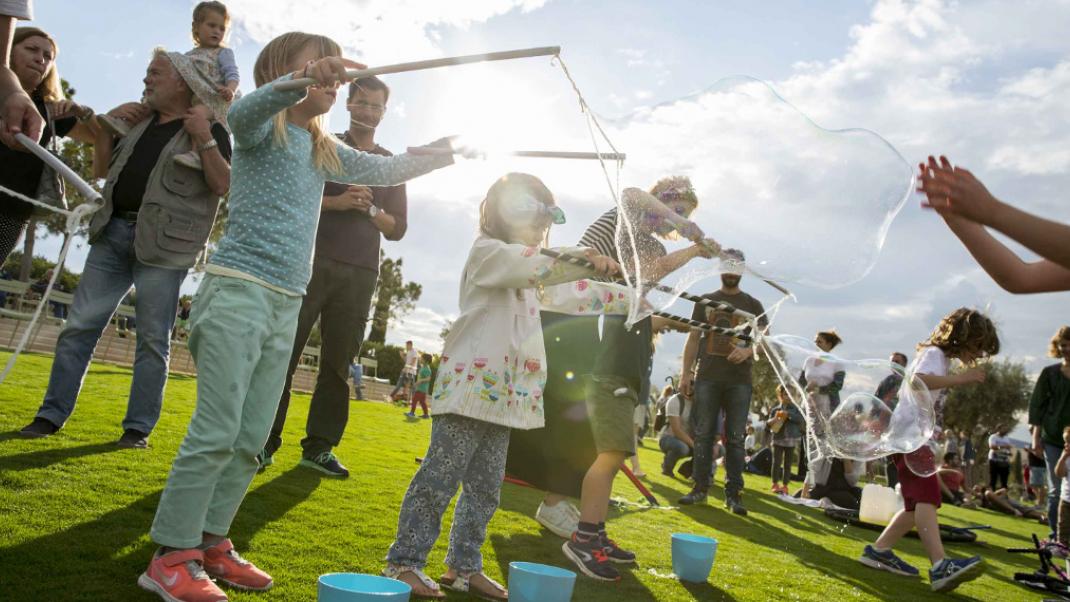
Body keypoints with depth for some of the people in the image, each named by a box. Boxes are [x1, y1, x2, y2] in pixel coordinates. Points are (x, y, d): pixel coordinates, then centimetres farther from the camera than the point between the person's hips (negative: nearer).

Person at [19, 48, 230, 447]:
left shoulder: (209, 130, 1)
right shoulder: (140, 119, 19)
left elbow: (225, 187, -9)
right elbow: (102, 165, 25)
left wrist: (206, 142, -19)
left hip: (162, 243, -6)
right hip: (114, 231, 6)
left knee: (153, 339, -1)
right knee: (80, 326, 4)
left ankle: (138, 427, 6)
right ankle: (52, 414, 12)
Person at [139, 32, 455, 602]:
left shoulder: (324, 150, 19)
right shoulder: (262, 126, -2)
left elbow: (381, 170, 24)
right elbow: (243, 110, -25)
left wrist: (438, 156, 11)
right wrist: (301, 79, -43)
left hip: (287, 303, 7)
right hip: (237, 290, -7)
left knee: (251, 440, 7)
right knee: (216, 431, -10)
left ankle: (211, 543, 17)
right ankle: (171, 556, 0)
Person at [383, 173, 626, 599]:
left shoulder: (527, 274, 24)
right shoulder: (489, 252, -4)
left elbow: (570, 295, 27)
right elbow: (540, 266, -23)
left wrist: (629, 300, 21)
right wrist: (585, 258, -34)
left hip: (504, 395, 9)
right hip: (471, 387, -9)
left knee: (486, 487, 11)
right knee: (440, 479, -5)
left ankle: (464, 566, 21)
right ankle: (404, 561, 4)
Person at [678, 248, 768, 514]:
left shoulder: (752, 305, 11)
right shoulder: (705, 301, 14)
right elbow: (693, 339, 12)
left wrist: (748, 351, -18)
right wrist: (686, 373, 4)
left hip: (739, 380, -1)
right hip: (707, 377, 1)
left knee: (735, 438, -1)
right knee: (703, 434, 1)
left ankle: (733, 493, 1)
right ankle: (700, 487, 7)